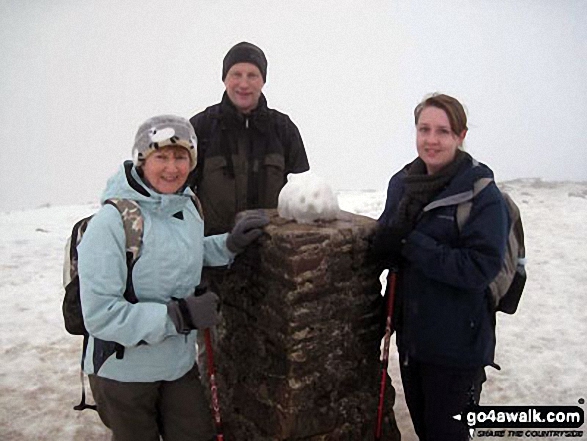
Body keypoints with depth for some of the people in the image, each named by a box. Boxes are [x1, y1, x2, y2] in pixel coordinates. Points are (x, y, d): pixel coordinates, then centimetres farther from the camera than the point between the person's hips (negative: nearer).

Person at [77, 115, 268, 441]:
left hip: (180, 363, 6)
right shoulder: (112, 222, -25)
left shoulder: (189, 207, -3)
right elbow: (100, 315, -26)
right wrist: (180, 315, -29)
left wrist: (230, 244, 0)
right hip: (123, 372, -5)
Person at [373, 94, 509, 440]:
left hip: (457, 343, -5)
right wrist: (388, 242, -17)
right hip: (411, 333, 6)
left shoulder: (482, 193, -16)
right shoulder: (403, 182, 2)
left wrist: (411, 243, -26)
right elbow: (383, 248, 6)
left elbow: (481, 267, -24)